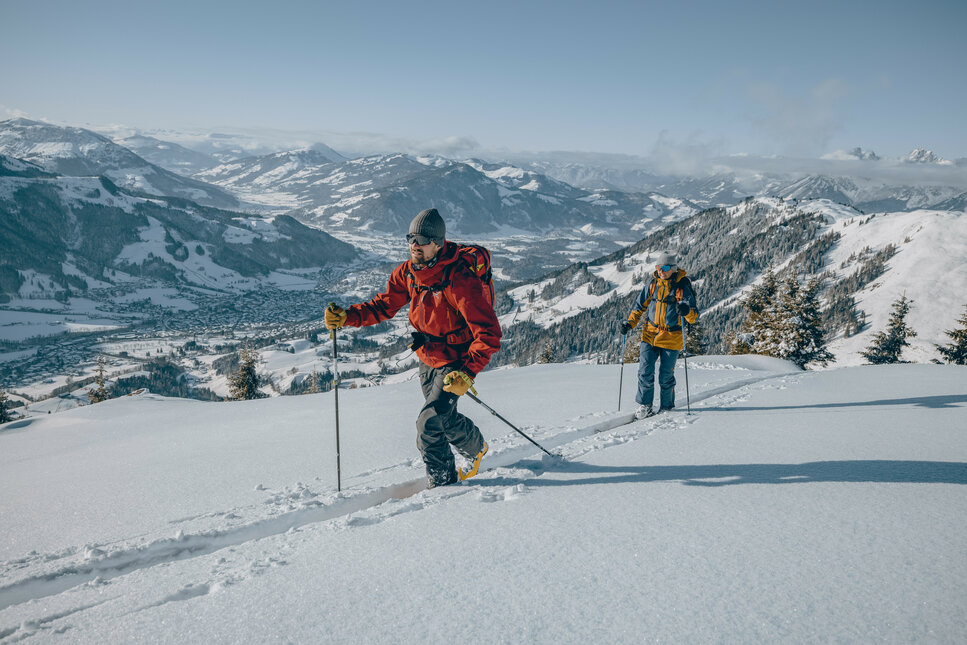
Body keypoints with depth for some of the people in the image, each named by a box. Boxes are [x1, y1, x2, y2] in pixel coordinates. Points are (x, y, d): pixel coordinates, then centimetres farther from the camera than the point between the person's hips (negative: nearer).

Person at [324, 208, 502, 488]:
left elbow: (488, 335, -32)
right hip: (428, 359, 7)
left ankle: (442, 482, 14)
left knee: (429, 423, -13)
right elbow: (385, 305, 3)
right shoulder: (408, 272, -9)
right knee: (444, 418, 19)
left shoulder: (460, 281, -30)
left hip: (457, 362, -7)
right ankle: (476, 448, 46)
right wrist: (347, 316, -13)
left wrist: (467, 373, -42)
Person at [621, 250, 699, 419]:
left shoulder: (682, 287, -10)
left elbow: (694, 317, -12)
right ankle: (645, 405, 11)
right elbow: (640, 305, 13)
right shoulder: (653, 283, 1)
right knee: (645, 370, -5)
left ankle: (666, 407, 26)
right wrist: (630, 323, 0)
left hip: (671, 337, -3)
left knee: (666, 376, 5)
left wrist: (687, 311, -35)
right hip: (650, 334, 3)